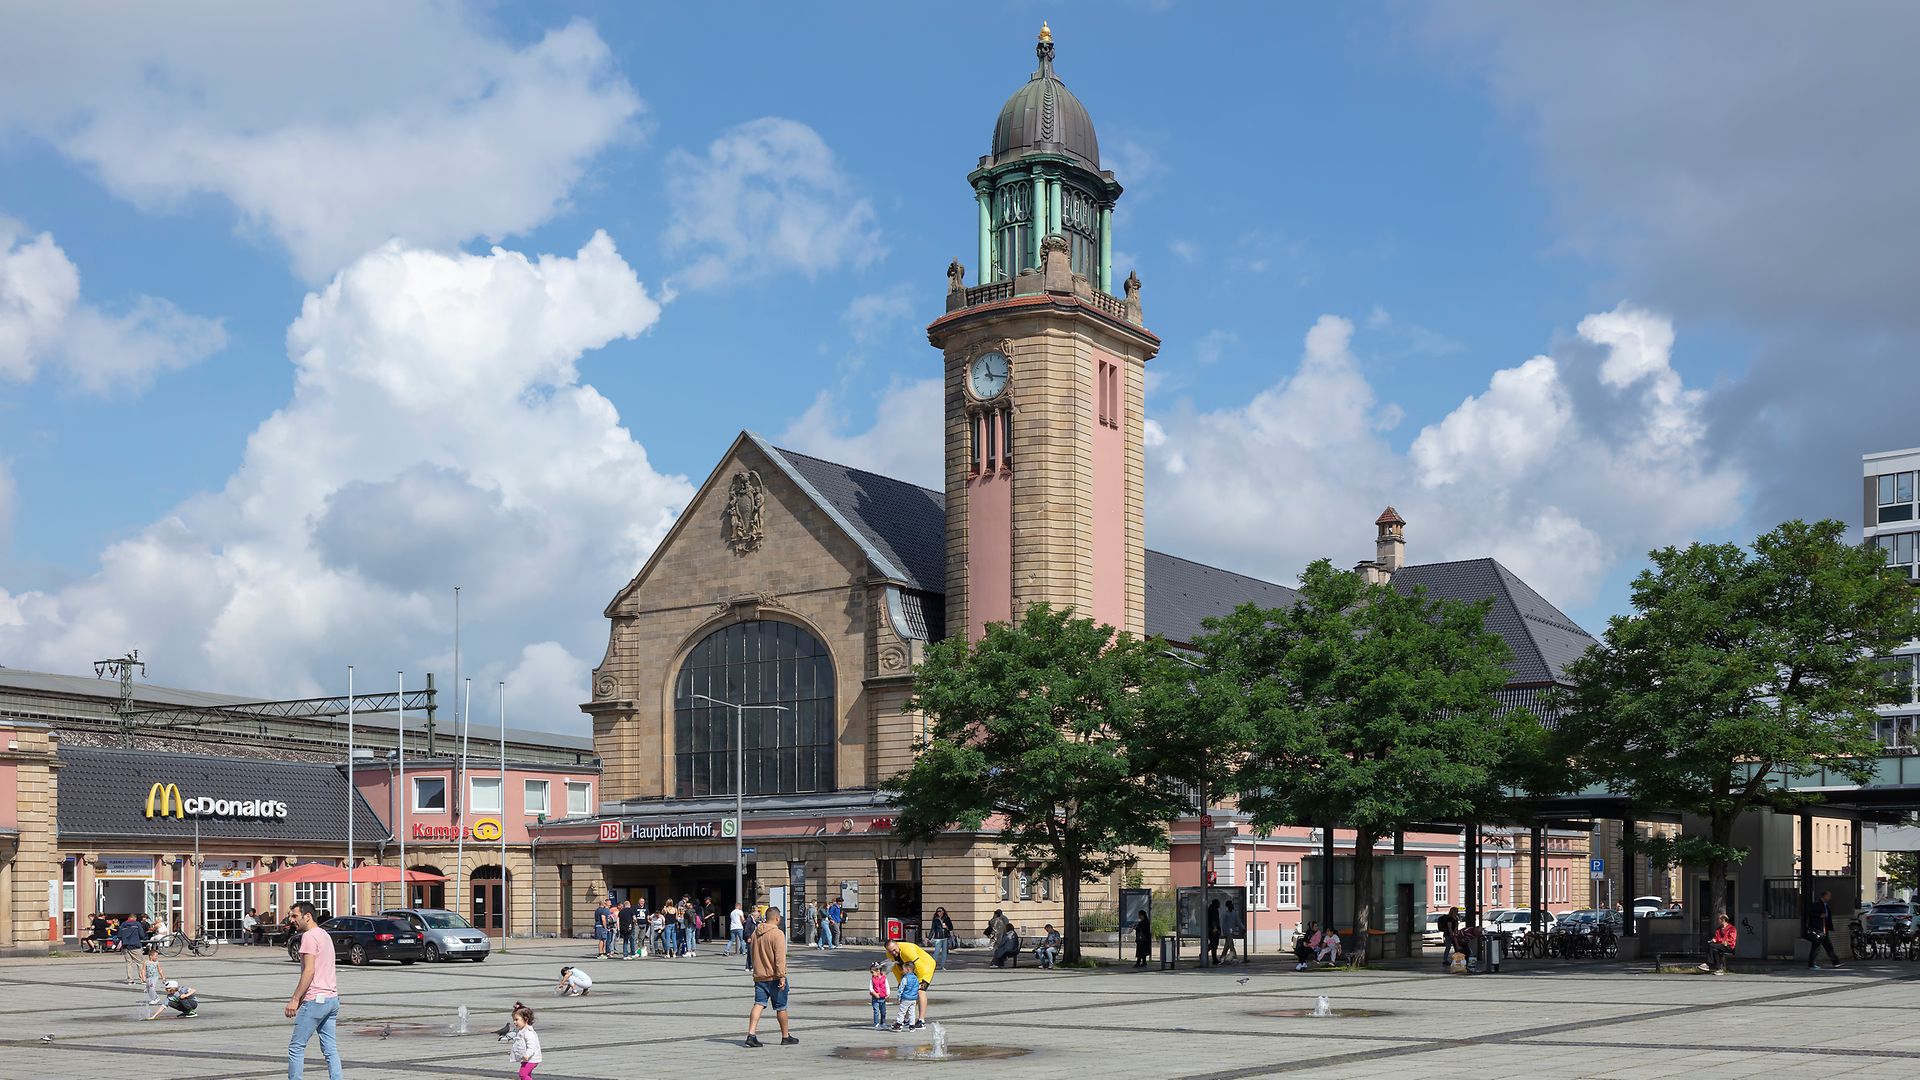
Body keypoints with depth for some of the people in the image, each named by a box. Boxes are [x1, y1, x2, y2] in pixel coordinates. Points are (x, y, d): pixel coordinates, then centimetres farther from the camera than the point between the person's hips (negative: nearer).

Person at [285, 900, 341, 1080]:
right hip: (332, 998, 9)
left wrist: (295, 999, -18)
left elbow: (309, 971, -19)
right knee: (330, 1048, 7)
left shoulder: (309, 936, -11)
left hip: (315, 999, -9)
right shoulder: (324, 934, 18)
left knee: (296, 1047, -3)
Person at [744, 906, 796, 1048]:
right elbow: (780, 957, -20)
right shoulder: (777, 934, -14)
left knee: (759, 1004, 0)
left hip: (759, 976, 6)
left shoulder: (756, 933, 10)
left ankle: (751, 1034, -16)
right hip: (774, 977, -6)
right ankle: (786, 1037, 18)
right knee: (781, 1008, 7)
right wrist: (782, 976, -20)